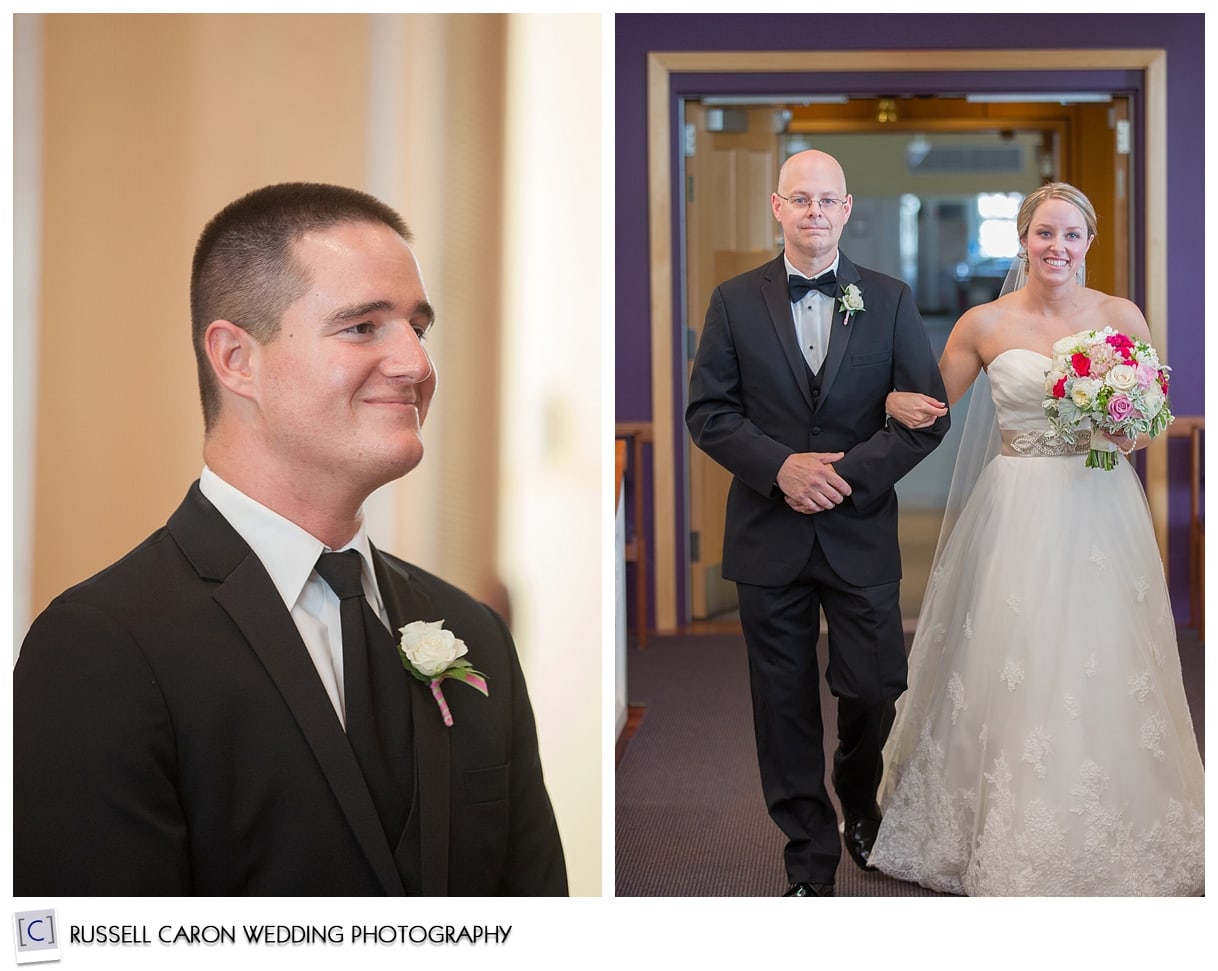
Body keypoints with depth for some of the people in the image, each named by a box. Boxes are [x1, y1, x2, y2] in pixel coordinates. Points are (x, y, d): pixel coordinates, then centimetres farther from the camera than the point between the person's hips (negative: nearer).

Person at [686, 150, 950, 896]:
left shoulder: (890, 300, 4)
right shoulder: (736, 301, 4)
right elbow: (708, 410, 1)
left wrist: (848, 473, -12)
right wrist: (781, 465, -14)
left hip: (861, 533, 0)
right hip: (769, 534, 0)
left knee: (874, 689, 3)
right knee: (786, 703, 6)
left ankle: (860, 805, 36)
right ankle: (811, 862, 21)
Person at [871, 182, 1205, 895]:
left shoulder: (1122, 317, 3)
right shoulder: (984, 324, 2)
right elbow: (933, 407, 10)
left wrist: (1133, 432, -11)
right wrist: (900, 404, -12)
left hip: (1100, 510, 1)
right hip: (1015, 511, 0)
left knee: (1100, 680, 1)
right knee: (1009, 670, -1)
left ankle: (1110, 837, 17)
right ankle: (1008, 838, 13)